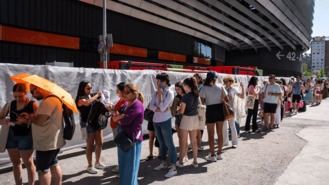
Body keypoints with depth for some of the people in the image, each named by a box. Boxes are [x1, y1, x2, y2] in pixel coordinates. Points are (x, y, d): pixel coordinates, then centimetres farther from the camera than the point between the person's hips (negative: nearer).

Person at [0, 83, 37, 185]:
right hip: (11, 136, 5)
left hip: (26, 136, -5)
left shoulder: (33, 104, -8)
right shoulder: (10, 104, 4)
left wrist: (26, 121, -27)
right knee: (15, 162, 13)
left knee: (28, 162, 3)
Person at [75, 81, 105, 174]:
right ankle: (90, 166, 18)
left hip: (97, 122, 6)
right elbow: (87, 103, -33)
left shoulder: (92, 96, 7)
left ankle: (97, 162, 31)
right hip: (87, 124, -6)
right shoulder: (80, 99, -10)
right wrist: (97, 95, -21)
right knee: (90, 145, 3)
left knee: (99, 143, 13)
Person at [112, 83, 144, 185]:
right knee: (124, 165, 17)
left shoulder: (137, 105, -16)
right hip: (125, 137, 9)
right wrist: (120, 116, -9)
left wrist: (118, 118, -1)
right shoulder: (129, 104, 12)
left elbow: (126, 120, -20)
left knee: (130, 166, 1)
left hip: (133, 139, -9)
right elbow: (122, 118, 12)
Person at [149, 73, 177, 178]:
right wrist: (159, 109, -18)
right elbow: (151, 106, -3)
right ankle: (163, 163, 32)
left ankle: (173, 167, 1)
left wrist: (160, 94, -15)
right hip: (156, 121, 7)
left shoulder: (169, 93, -12)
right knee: (161, 143, 18)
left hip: (165, 121, -7)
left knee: (169, 144, -3)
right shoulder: (156, 93, 6)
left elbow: (162, 107, -20)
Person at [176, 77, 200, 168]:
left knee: (183, 141, 5)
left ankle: (181, 161, 15)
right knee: (194, 141, 14)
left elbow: (182, 111, -16)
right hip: (195, 118, 6)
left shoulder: (185, 97, -17)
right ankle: (195, 161, 21)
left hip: (186, 119, -6)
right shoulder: (196, 95, 2)